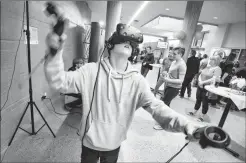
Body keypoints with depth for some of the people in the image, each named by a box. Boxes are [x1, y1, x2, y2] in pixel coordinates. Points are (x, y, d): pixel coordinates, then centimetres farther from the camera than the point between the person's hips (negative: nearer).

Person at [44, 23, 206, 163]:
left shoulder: (137, 80, -15)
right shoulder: (92, 71, -16)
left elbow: (156, 106, -19)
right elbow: (60, 82, -20)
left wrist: (185, 124, -34)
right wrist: (56, 52, -37)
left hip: (114, 144, 1)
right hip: (90, 141, 0)